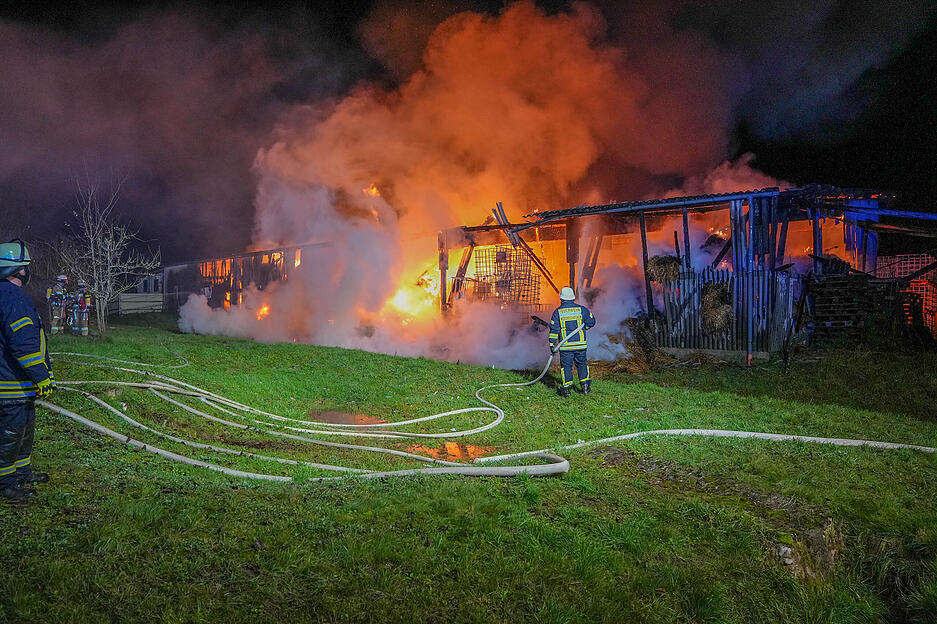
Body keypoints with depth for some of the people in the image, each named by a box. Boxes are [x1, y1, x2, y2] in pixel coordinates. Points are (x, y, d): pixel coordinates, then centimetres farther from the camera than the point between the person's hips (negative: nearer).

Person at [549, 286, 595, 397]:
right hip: (580, 344, 1)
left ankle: (566, 388, 1)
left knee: (566, 366, 5)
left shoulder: (557, 312, -2)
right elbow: (591, 321, 10)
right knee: (582, 364, 16)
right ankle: (585, 385, 13)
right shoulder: (581, 309, 1)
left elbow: (554, 329, -4)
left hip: (565, 346, -1)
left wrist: (552, 344, 0)